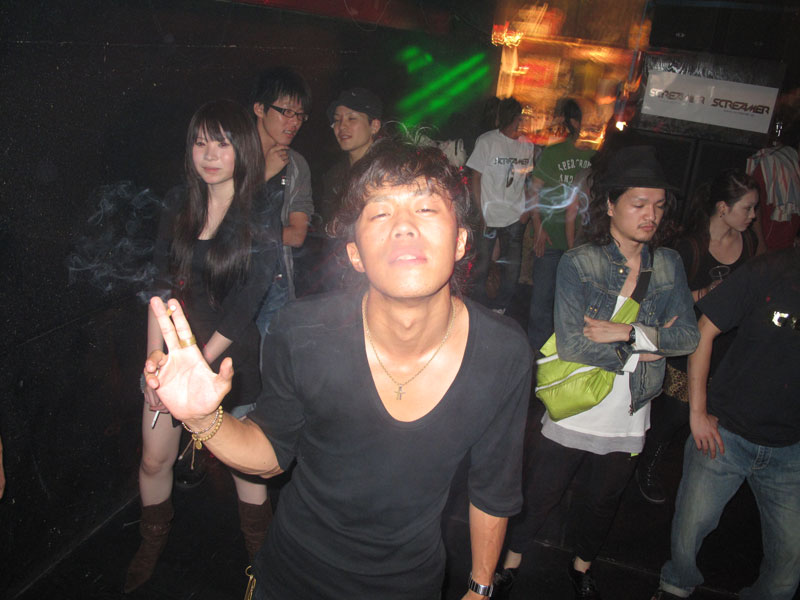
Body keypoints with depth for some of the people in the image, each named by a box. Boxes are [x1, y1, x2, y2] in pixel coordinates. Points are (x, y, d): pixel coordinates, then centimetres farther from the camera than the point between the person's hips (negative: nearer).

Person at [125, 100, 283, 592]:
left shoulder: (262, 226, -13)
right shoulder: (179, 206, 1)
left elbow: (240, 313, -14)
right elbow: (163, 286, 0)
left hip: (230, 360, -4)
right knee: (154, 460, 14)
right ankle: (151, 551, 41)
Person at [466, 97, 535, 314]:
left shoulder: (527, 145, 5)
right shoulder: (487, 141, -6)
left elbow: (527, 180, 13)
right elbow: (476, 178, -4)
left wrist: (527, 210, 3)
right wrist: (480, 213, -9)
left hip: (515, 218, 4)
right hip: (489, 217, -4)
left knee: (512, 268, 8)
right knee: (482, 264, 3)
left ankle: (500, 308, 25)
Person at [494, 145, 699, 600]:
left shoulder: (669, 265, -1)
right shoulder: (577, 264, -15)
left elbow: (689, 337, -9)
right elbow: (571, 344, -24)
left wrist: (627, 332, -21)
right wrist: (644, 347, -18)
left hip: (629, 420, 4)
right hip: (573, 413, -4)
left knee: (604, 502, 23)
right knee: (539, 496, 13)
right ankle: (513, 561, 40)